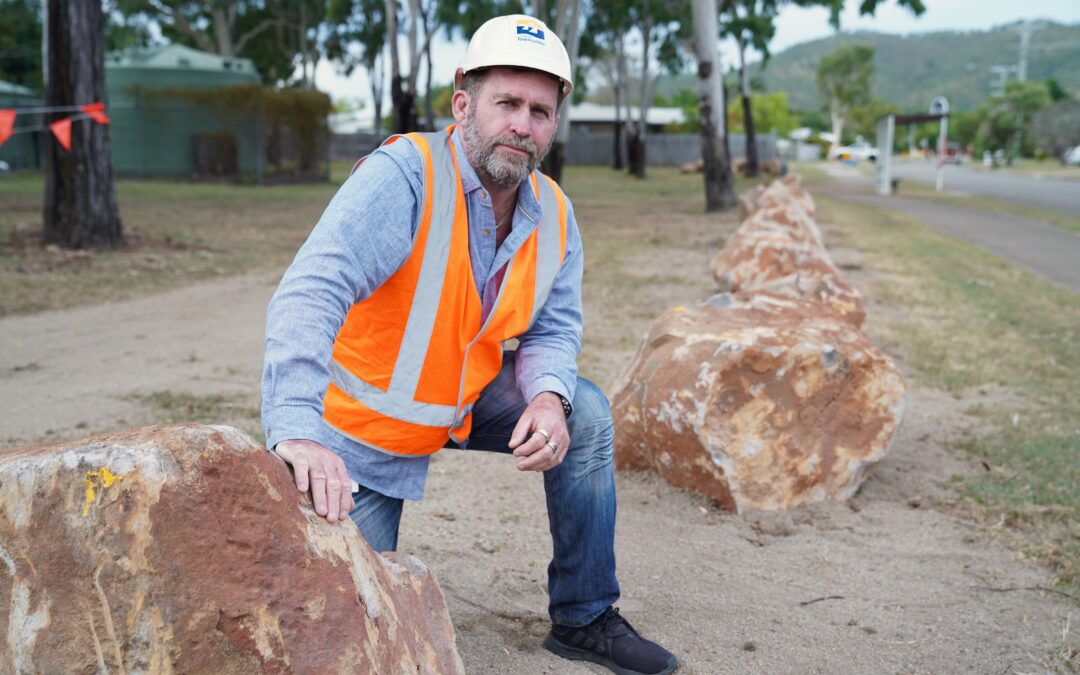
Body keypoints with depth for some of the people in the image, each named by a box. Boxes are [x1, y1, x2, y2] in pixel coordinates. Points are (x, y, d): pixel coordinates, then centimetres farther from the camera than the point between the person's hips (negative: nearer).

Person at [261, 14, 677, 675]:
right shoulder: (404, 175, -29)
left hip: (468, 397, 6)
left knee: (586, 414, -13)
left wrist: (549, 397, -25)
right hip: (360, 424, -5)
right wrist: (297, 429, -54)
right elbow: (312, 292, -40)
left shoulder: (553, 213, -7)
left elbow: (553, 327, -1)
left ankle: (585, 620, 3)